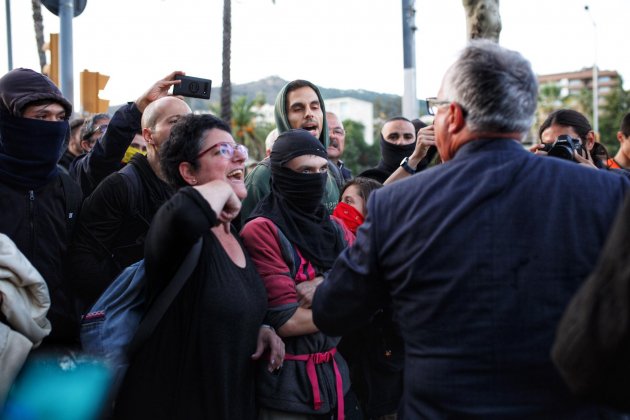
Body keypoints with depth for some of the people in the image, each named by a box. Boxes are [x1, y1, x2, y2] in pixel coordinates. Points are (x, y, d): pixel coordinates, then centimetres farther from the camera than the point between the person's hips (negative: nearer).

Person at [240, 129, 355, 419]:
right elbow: (286, 320, -21)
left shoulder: (334, 229, 8)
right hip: (285, 384, -6)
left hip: (334, 372, 7)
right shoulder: (261, 231, -14)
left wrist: (325, 284, -21)